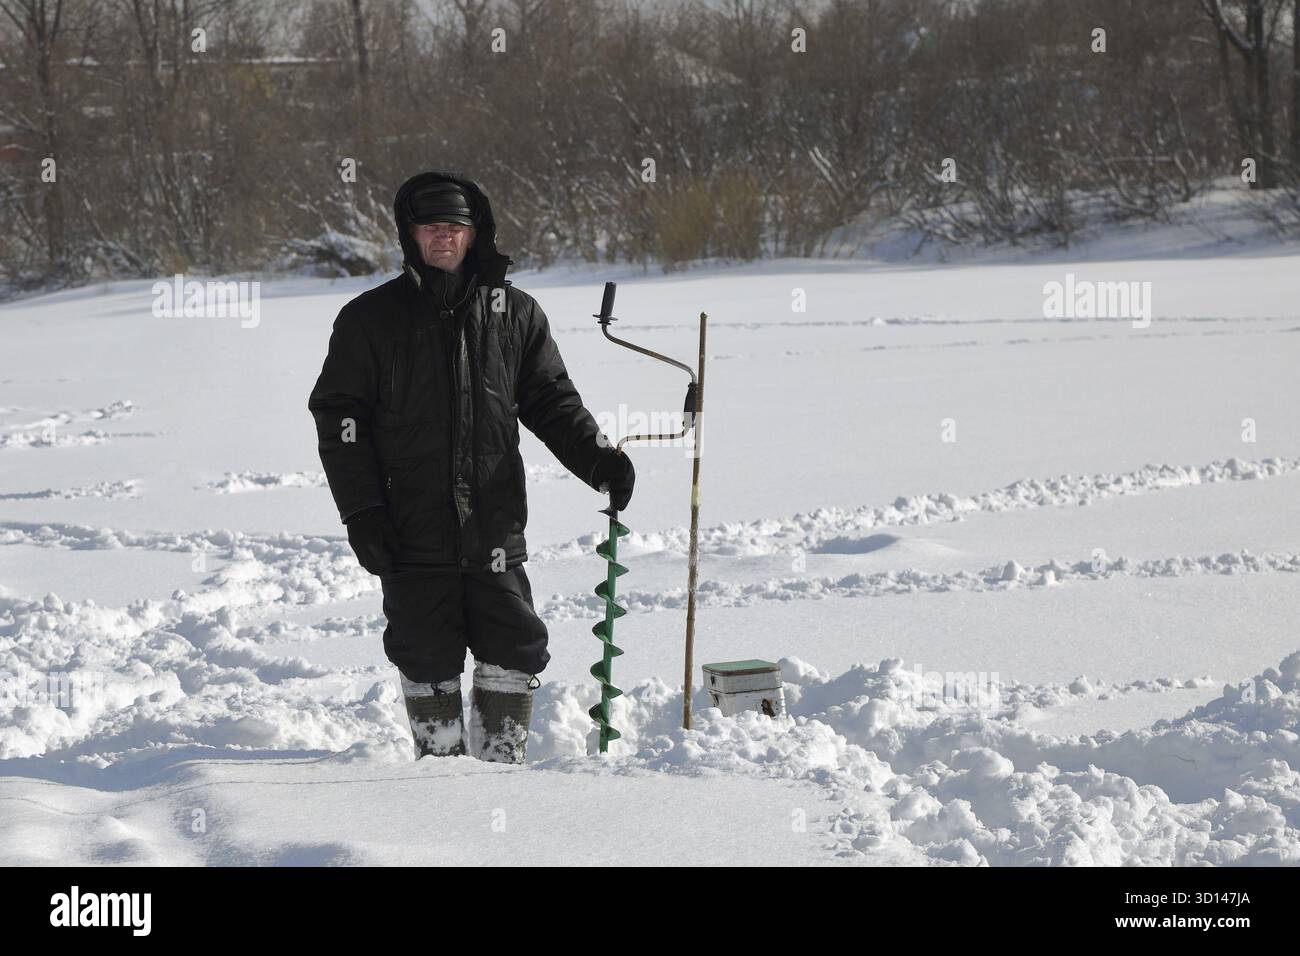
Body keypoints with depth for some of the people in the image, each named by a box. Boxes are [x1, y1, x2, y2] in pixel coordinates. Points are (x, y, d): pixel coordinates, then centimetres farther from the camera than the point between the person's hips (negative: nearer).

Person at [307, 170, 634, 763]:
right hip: (412, 531, -2)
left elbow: (552, 401, 13)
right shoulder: (371, 319, 3)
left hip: (495, 527, 2)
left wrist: (598, 457, -3)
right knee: (426, 658, 2)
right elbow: (339, 416, 3)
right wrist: (361, 509, -5)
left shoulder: (515, 313, 9)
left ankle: (501, 765, 12)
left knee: (513, 648, -1)